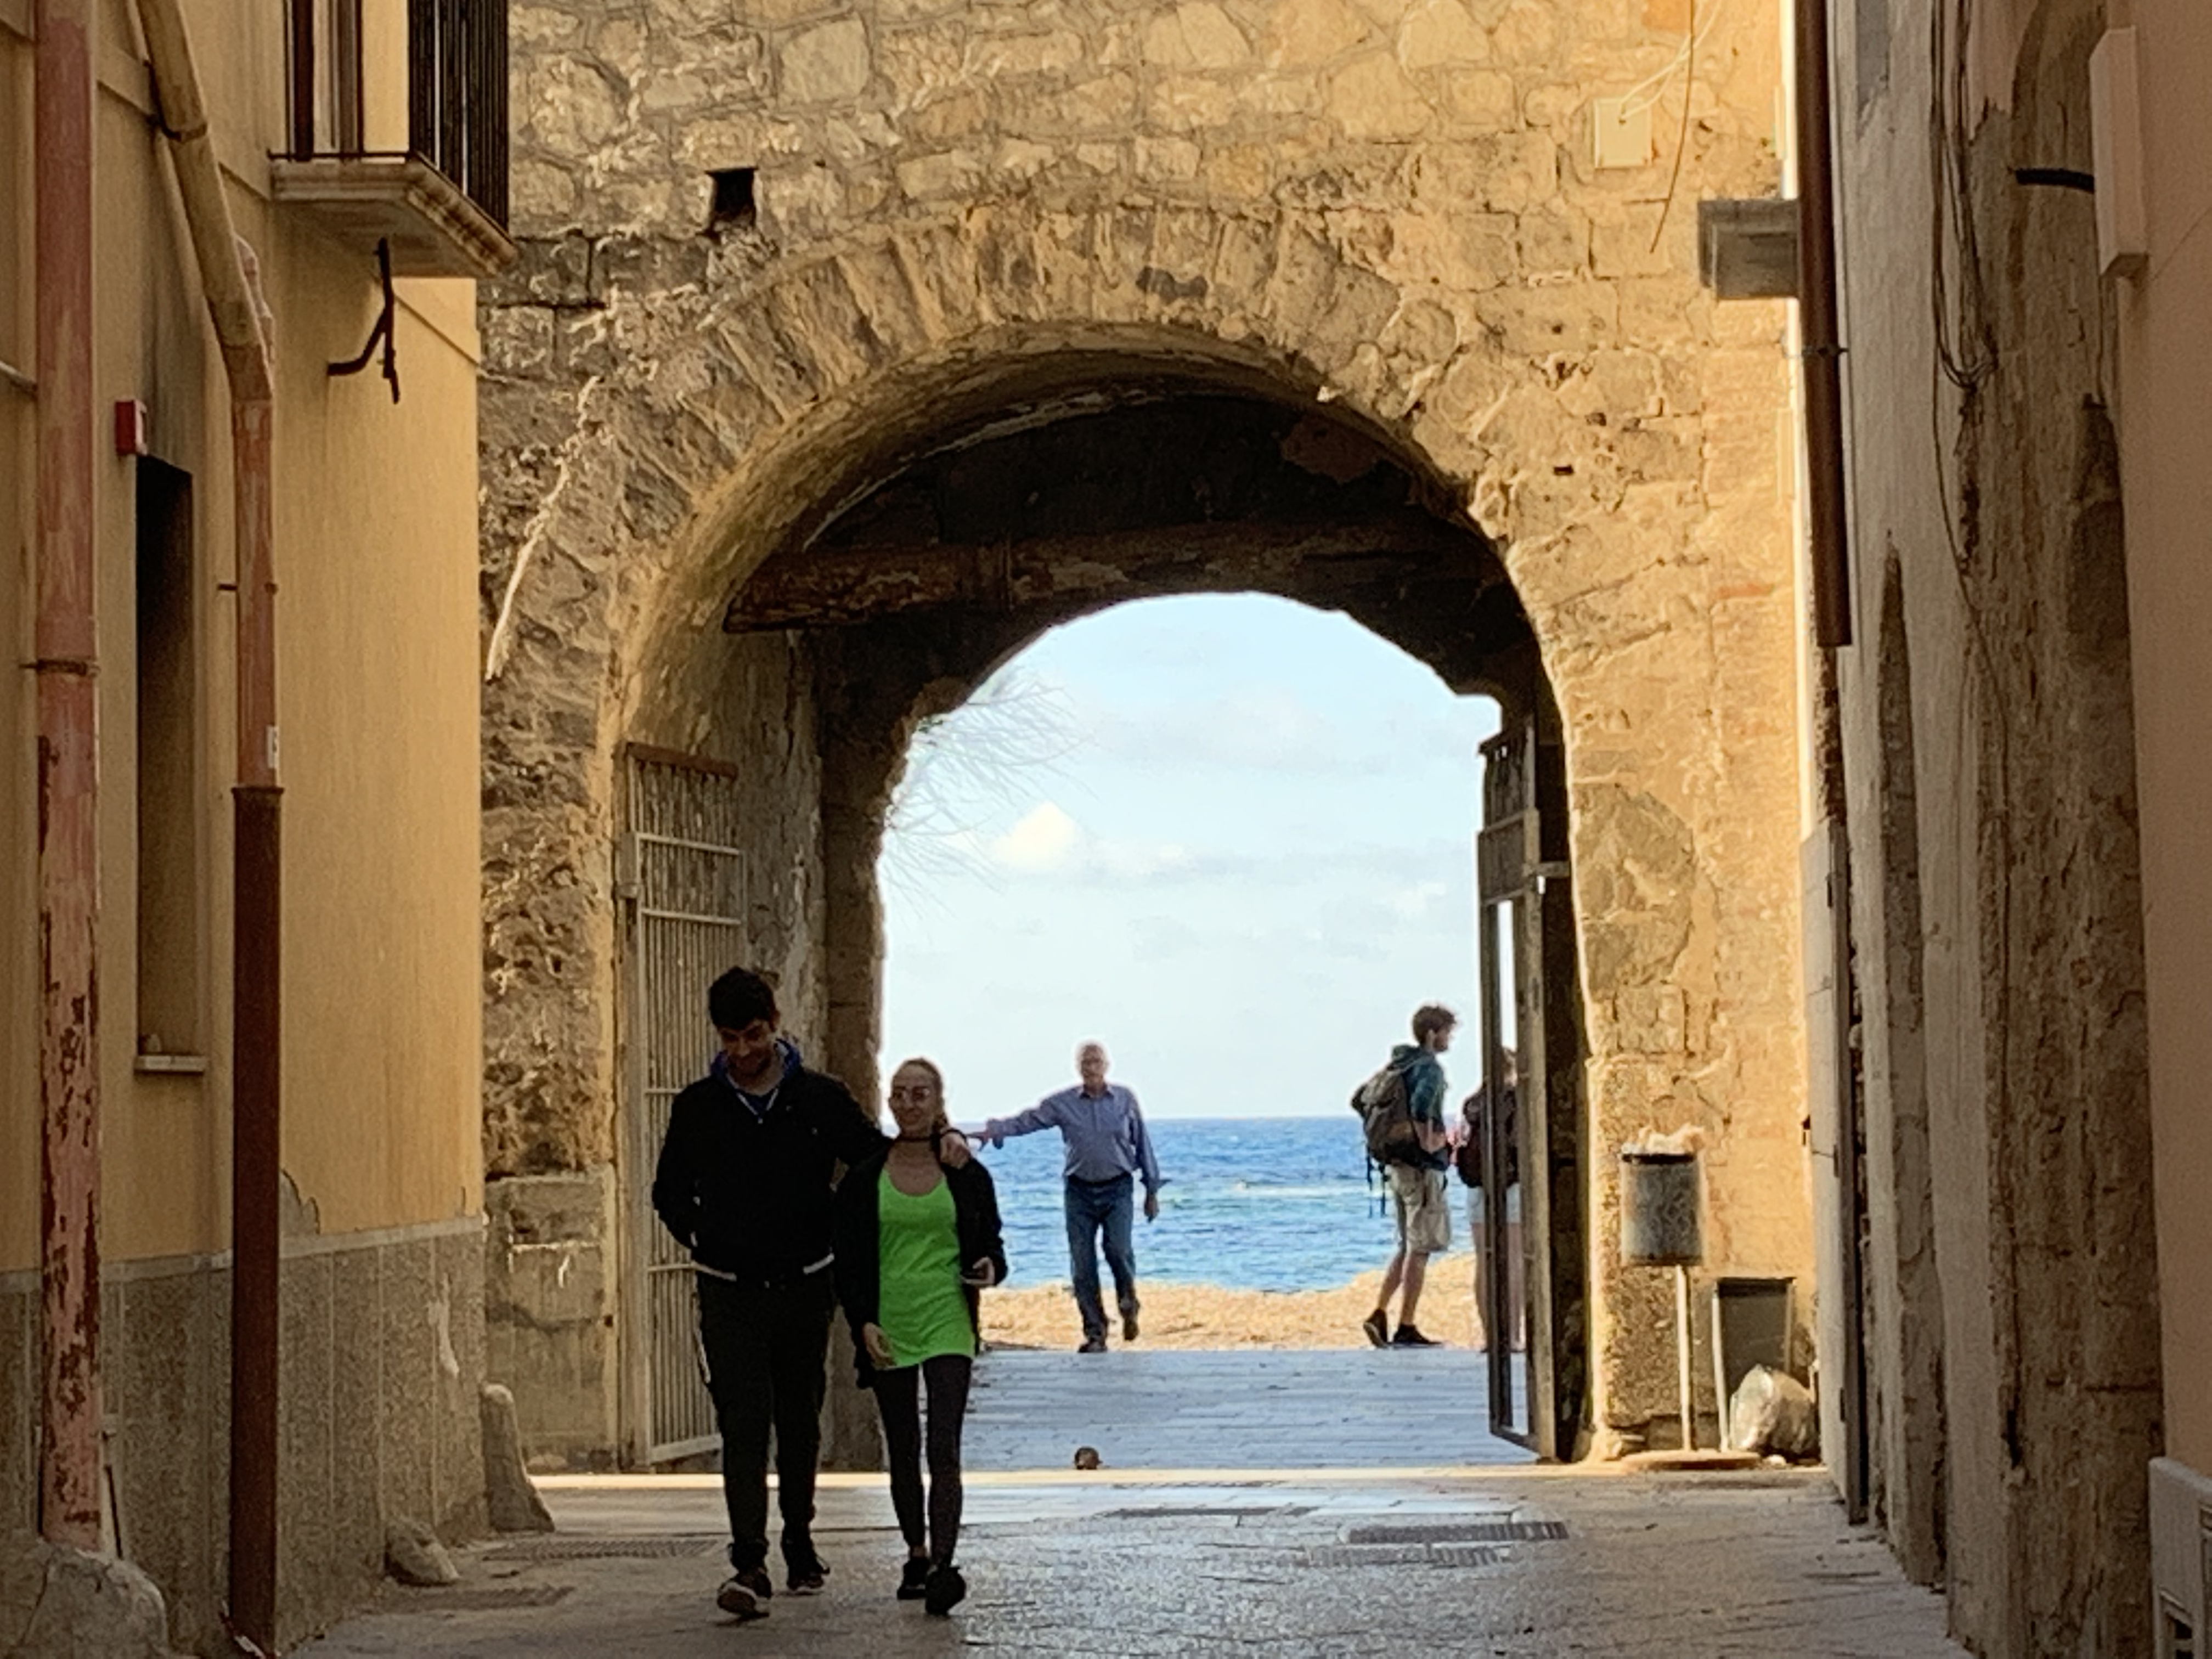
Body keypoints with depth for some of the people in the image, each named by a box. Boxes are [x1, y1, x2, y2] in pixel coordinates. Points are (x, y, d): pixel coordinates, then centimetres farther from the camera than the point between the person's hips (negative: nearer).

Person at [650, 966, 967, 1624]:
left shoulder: (821, 1100, 1)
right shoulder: (697, 1108, 1)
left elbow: (878, 1159, 9)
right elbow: (670, 1193, 13)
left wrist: (938, 1145, -10)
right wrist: (706, 1243, 1)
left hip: (804, 1288, 1)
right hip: (731, 1293, -1)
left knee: (800, 1423, 12)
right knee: (743, 1427, -11)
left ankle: (800, 1546, 28)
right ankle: (750, 1567, -17)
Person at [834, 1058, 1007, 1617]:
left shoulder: (966, 1176, 4)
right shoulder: (864, 1178, 4)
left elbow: (990, 1243, 12)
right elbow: (849, 1261, 4)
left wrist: (989, 1268, -11)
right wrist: (862, 1322, -7)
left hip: (948, 1324, -2)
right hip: (888, 1329, 2)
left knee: (944, 1449, -12)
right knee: (902, 1450, 10)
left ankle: (943, 1567, -20)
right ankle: (917, 1556, 25)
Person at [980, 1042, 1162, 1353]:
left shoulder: (1125, 1100, 3)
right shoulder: (1062, 1103, 2)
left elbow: (1142, 1144, 9)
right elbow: (1026, 1120, -7)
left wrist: (1152, 1190, 10)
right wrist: (996, 1129, -26)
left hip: (1118, 1189, -1)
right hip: (1080, 1190, 1)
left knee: (1118, 1248, -20)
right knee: (1082, 1265, -2)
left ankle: (1128, 1304, 9)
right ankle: (1095, 1334, 8)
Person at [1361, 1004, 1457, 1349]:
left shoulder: (1398, 1065, 13)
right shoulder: (1429, 1068, -14)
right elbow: (1421, 1106, -32)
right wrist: (1428, 1142, -20)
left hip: (1396, 1164, 9)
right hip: (1422, 1168, -9)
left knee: (1406, 1245, 16)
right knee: (1420, 1249, -2)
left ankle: (1379, 1314, 8)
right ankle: (1406, 1329, -1)